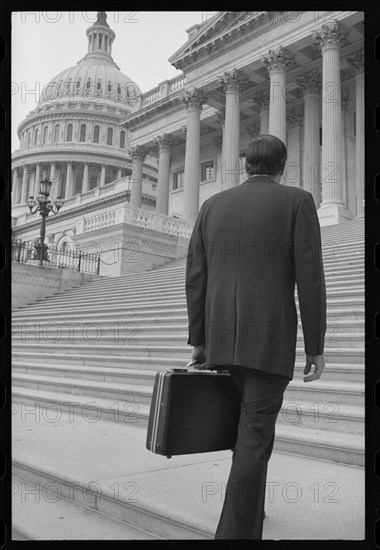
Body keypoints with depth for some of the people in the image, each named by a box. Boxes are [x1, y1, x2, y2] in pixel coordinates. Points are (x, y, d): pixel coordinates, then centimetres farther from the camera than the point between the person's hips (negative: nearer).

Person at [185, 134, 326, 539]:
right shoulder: (297, 201, -2)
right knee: (254, 438, 0)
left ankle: (249, 510, 35)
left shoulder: (212, 206, 9)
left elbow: (196, 278, 5)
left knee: (250, 426, 22)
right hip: (270, 340, -4)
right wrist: (316, 347, -4)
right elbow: (309, 279, -9)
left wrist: (198, 341, 9)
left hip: (223, 338, 5)